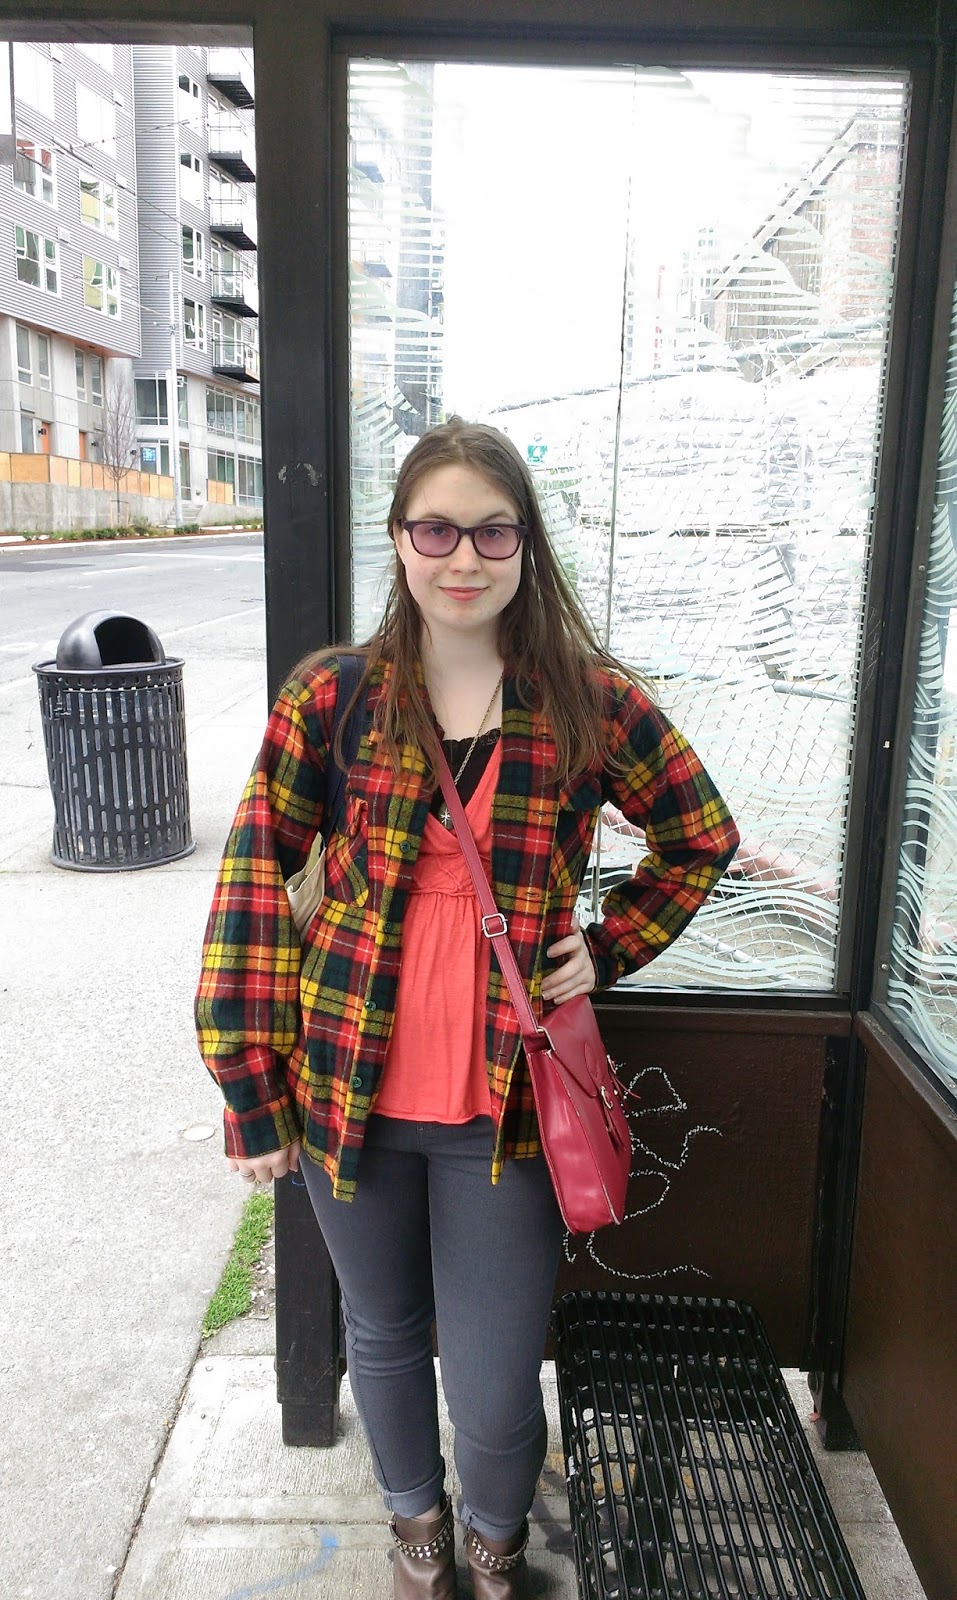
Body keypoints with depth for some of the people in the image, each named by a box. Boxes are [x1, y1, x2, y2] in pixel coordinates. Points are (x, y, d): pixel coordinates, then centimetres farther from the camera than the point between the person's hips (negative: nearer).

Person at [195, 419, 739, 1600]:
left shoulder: (591, 703, -5)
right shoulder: (332, 694, -5)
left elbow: (702, 837, 10)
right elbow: (254, 879, -4)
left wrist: (609, 946, -1)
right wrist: (251, 1092, -5)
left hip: (503, 1101, -1)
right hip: (348, 1090, 1)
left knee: (496, 1391, 7)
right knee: (382, 1331, 22)